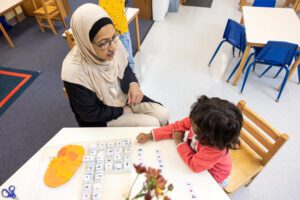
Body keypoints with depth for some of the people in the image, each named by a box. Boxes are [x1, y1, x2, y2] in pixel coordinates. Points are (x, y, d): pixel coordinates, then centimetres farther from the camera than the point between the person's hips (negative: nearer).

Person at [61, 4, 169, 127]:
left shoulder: (114, 44, -17)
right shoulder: (74, 72, -32)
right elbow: (91, 114, -20)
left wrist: (133, 84, -17)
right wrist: (123, 111, -13)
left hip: (124, 97, 5)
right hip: (101, 119, -5)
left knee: (163, 115, -3)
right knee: (151, 125, -15)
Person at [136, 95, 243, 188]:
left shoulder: (216, 149, -43)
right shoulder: (199, 120, -30)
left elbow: (193, 164, -30)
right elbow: (178, 126, -16)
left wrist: (179, 141, -21)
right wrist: (150, 136, -18)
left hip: (213, 178, -5)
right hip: (197, 156, 5)